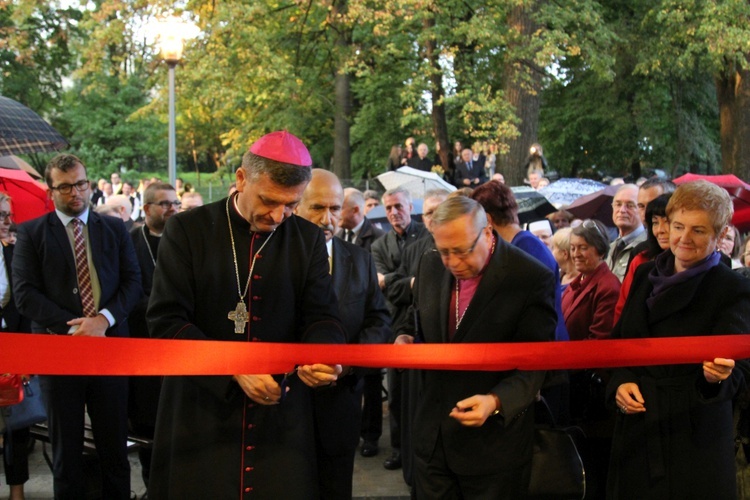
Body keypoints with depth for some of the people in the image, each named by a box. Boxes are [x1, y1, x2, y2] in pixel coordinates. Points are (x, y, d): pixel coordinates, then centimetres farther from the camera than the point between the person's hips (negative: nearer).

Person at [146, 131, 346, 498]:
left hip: (280, 414, 2)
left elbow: (320, 316, 3)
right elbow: (165, 320, -9)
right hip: (200, 410, -1)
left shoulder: (309, 239, 3)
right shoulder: (187, 230, -5)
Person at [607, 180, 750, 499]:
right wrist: (620, 383, -5)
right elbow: (618, 341, 13)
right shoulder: (646, 275, 6)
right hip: (635, 432, 5)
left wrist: (720, 376, -35)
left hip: (694, 437, -4)